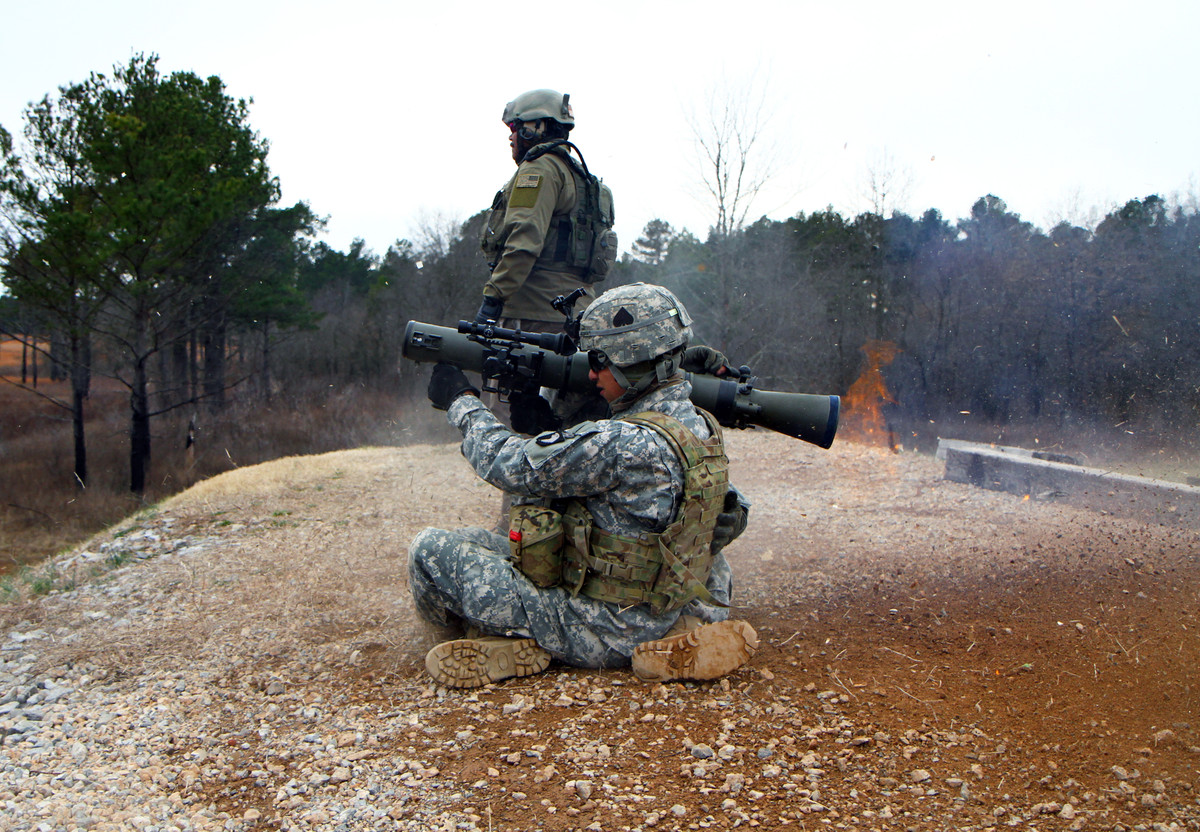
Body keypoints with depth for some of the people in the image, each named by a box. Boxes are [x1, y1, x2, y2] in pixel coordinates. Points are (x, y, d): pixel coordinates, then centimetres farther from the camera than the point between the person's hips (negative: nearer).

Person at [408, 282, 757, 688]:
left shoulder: (630, 444, -28)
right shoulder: (698, 425, 3)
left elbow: (512, 465, -17)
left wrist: (462, 401, -2)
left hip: (608, 633, -9)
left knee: (431, 548, -11)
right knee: (473, 539, 16)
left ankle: (516, 641, -1)